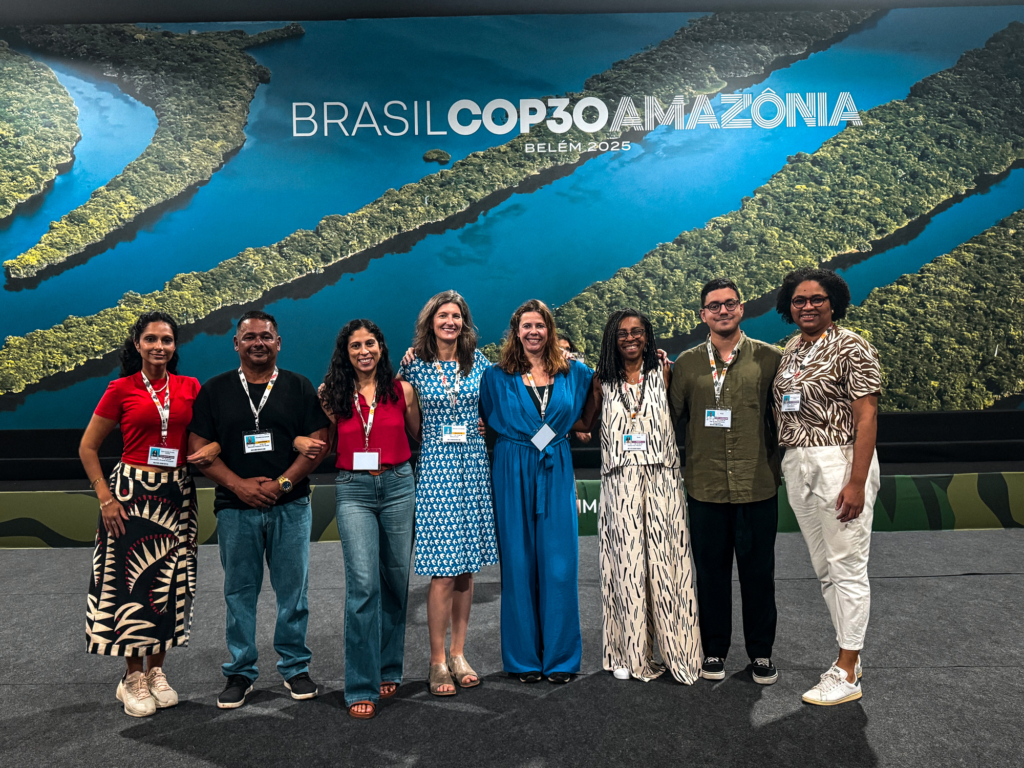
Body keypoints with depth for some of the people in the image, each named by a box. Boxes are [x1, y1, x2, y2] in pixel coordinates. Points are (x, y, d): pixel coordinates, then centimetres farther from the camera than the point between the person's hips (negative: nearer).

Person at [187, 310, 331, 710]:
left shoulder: (299, 387, 6)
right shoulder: (215, 390, 8)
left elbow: (316, 443, 0)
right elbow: (199, 449, 3)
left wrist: (282, 483, -12)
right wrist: (239, 484, -11)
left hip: (290, 507, 0)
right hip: (235, 508, 1)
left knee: (293, 590, 5)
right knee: (239, 592, 8)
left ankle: (295, 667, 20)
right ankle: (240, 672, 22)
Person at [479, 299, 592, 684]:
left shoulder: (574, 373, 7)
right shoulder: (497, 376, 2)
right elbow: (482, 420, 9)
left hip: (556, 472, 1)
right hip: (513, 474, -1)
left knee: (558, 562, 2)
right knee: (519, 562, 3)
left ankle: (561, 656, 16)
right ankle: (525, 657, 16)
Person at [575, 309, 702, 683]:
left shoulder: (661, 373, 7)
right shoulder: (602, 381, 10)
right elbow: (584, 424, 14)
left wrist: (668, 370, -1)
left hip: (660, 478, -1)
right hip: (621, 481, 1)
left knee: (663, 559, -1)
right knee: (627, 561, 3)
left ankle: (676, 651, 10)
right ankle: (630, 653, 13)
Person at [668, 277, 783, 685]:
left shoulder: (769, 357, 2)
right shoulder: (686, 363, 6)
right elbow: (670, 416, 6)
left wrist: (783, 467, -2)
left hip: (757, 486, -1)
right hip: (705, 487, 1)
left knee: (758, 573, 10)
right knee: (711, 571, 12)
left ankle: (761, 652, 28)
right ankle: (714, 650, 28)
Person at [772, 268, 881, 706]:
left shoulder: (851, 348, -8)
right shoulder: (787, 351, 13)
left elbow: (866, 416, -14)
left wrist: (856, 483, -19)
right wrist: (785, 465, 9)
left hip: (839, 462, -7)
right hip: (796, 466, 8)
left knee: (847, 568, 0)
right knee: (823, 568, 14)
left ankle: (847, 673, 9)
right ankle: (849, 653, 28)